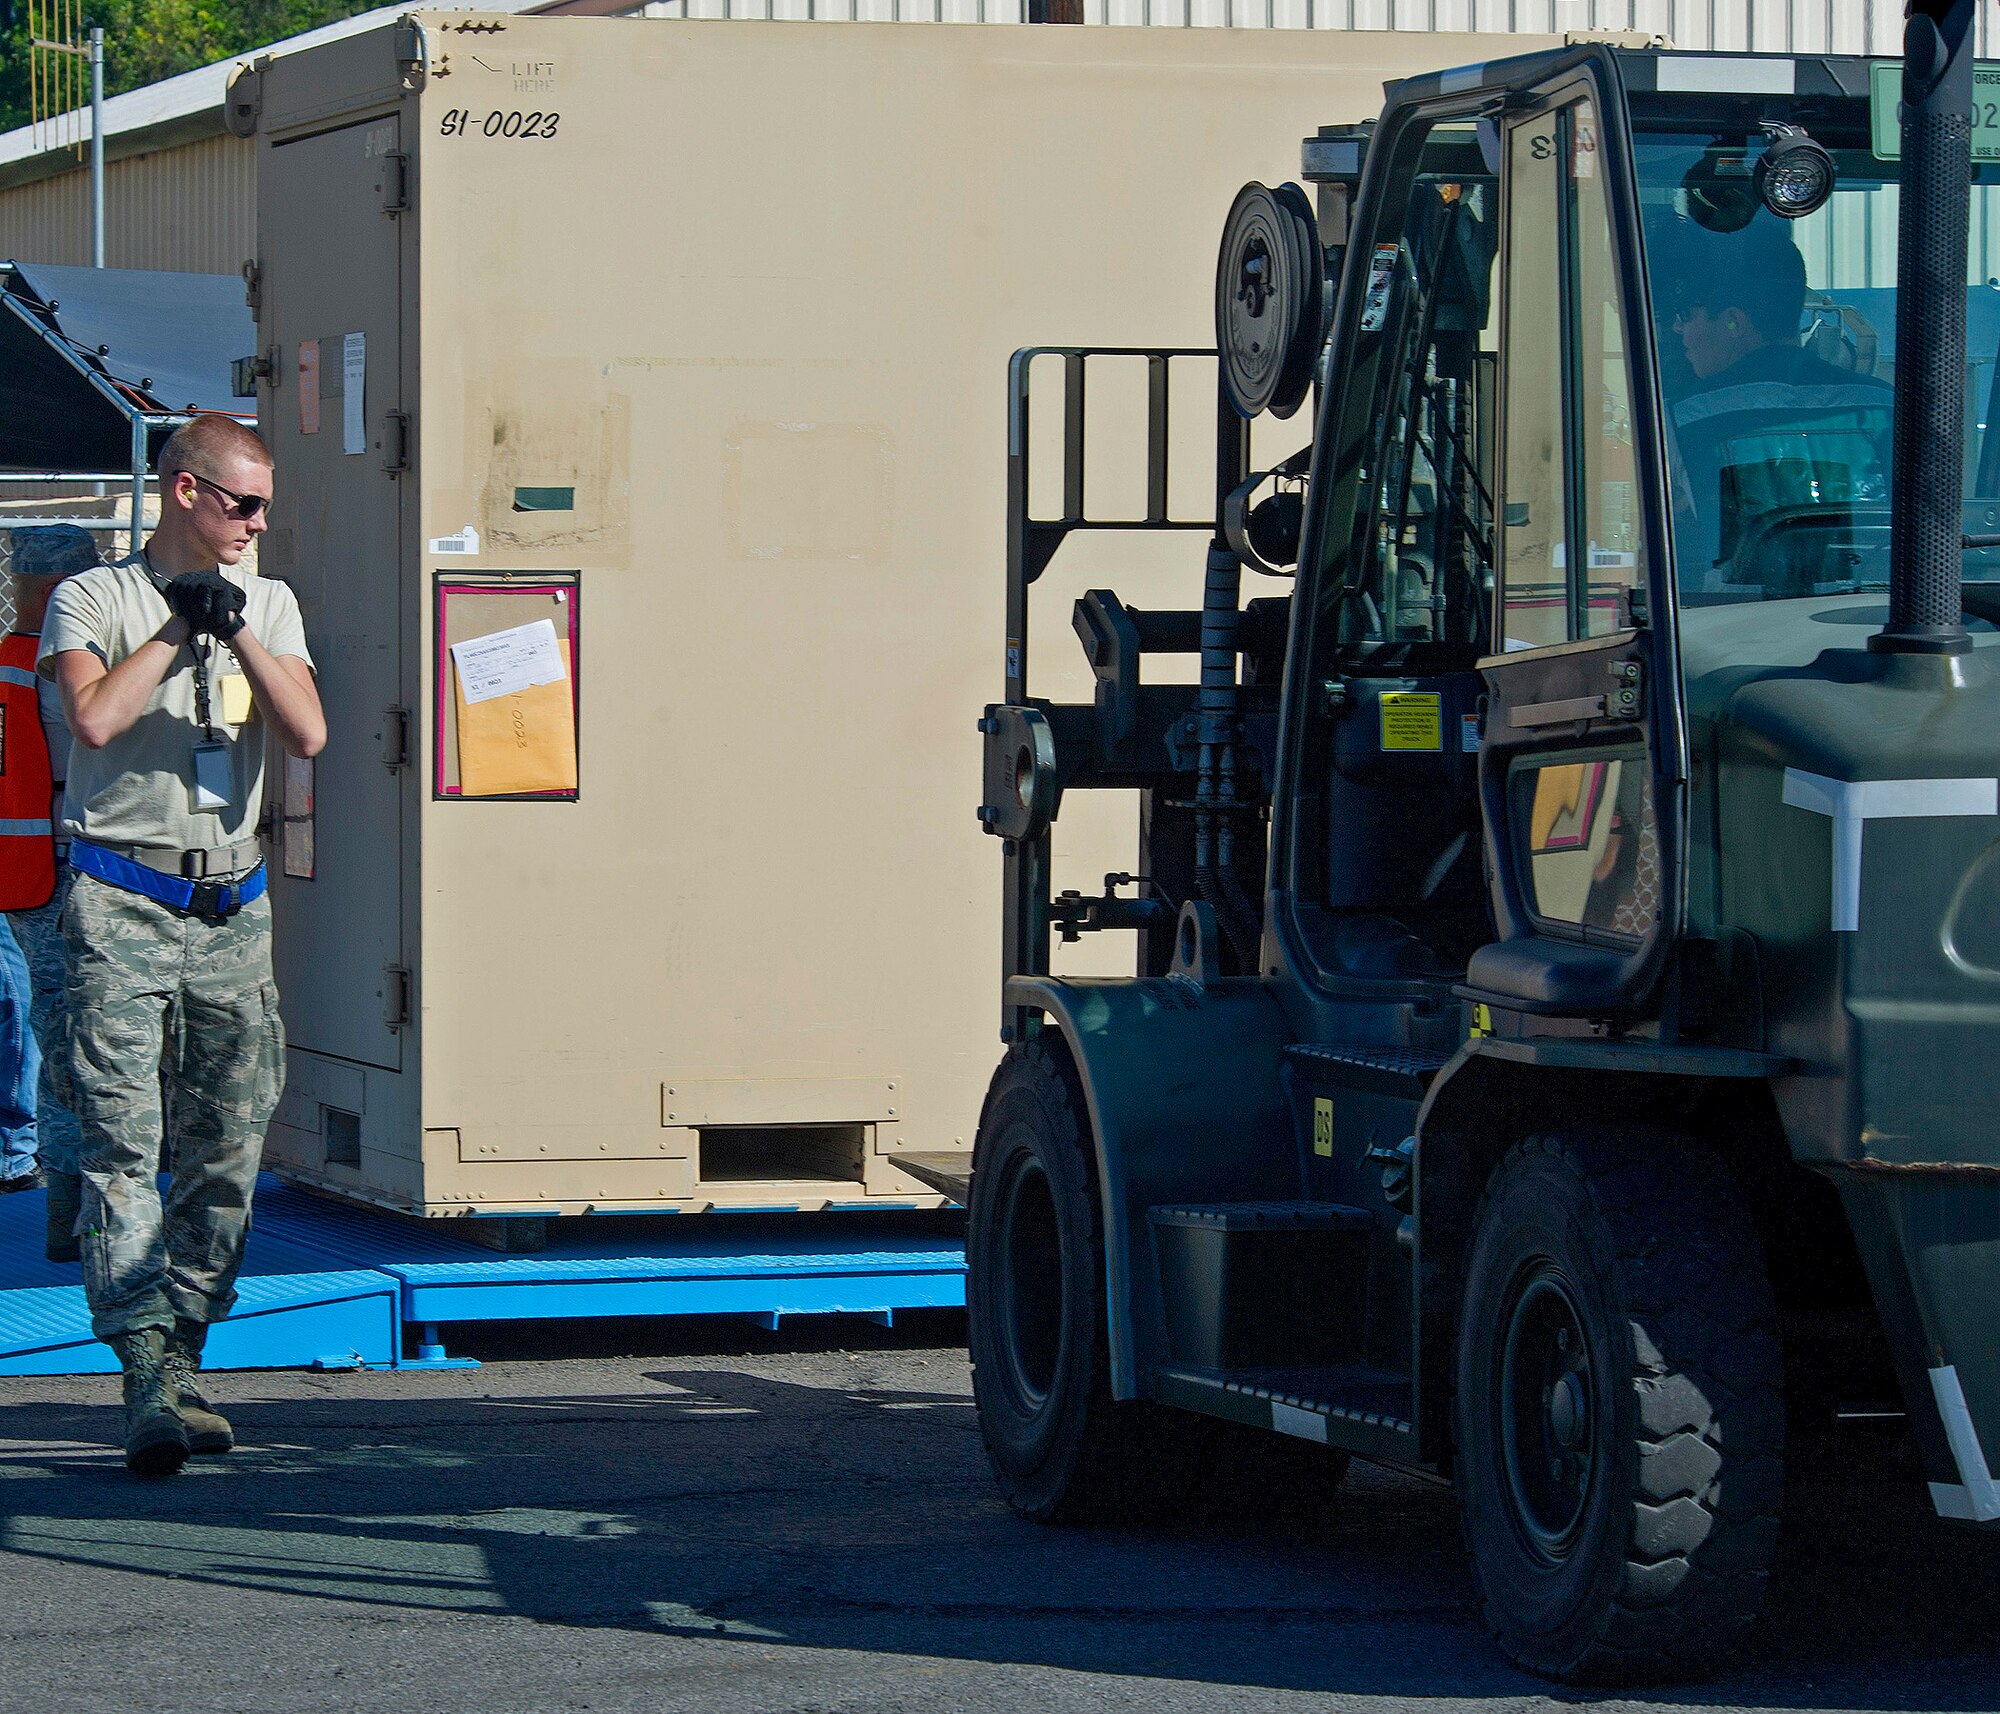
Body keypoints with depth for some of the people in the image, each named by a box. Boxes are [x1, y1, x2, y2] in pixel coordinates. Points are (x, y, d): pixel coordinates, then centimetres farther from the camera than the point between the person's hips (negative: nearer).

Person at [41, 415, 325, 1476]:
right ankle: (148, 1379, -19)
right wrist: (176, 631, -10)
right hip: (123, 902, -5)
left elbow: (308, 734, 1)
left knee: (230, 1144, 4)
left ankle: (183, 1357, 14)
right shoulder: (92, 599, 2)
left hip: (231, 903, 5)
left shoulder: (267, 604, 14)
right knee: (124, 1142, -13)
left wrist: (238, 634, -8)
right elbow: (93, 718, -16)